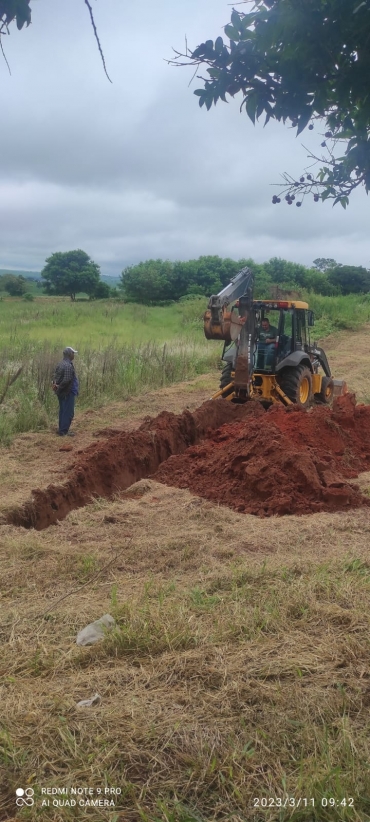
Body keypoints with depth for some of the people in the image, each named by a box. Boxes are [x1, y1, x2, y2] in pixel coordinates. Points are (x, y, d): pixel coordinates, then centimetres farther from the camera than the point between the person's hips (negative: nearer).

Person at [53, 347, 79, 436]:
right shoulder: (68, 366, -21)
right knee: (68, 412, -3)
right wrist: (59, 388, -13)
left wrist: (55, 384, -1)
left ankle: (62, 430, 22)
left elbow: (56, 376, 13)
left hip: (61, 392, 10)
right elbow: (66, 380, -26)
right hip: (68, 392, -10)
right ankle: (63, 431, -1)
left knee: (63, 411, 15)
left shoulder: (60, 364, 10)